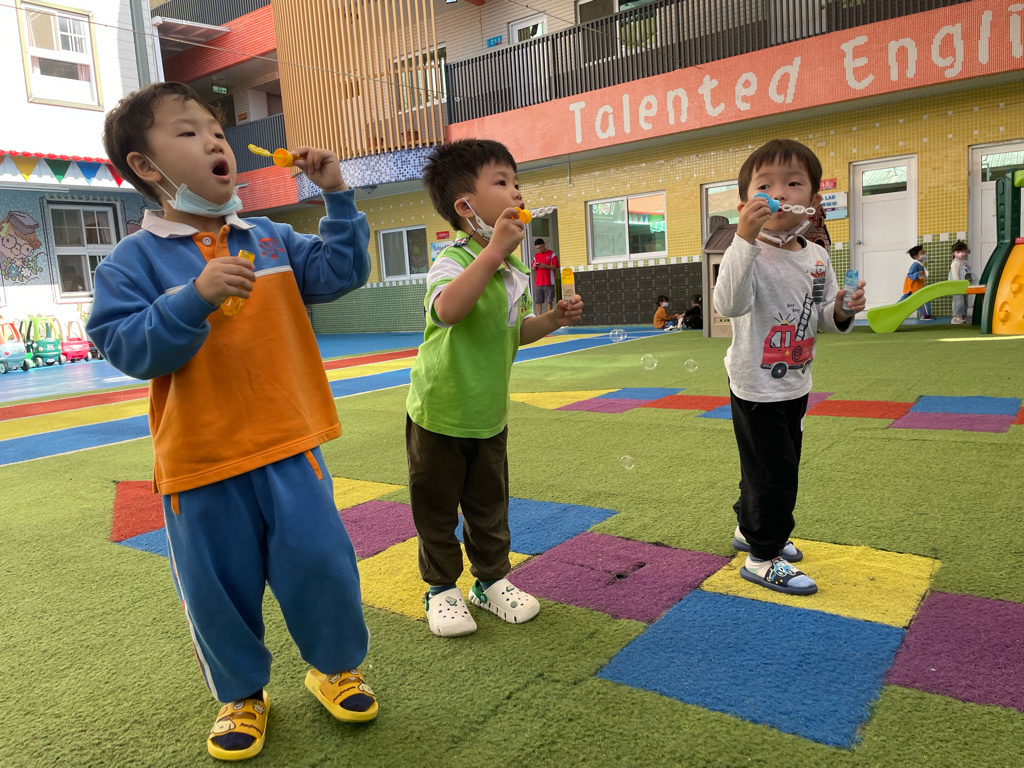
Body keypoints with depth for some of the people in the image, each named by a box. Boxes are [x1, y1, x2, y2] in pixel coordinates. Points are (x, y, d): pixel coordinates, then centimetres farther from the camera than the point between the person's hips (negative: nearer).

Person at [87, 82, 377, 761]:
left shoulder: (272, 240, 7)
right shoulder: (134, 261, -4)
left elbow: (342, 271, 6)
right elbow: (128, 348, -12)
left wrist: (337, 196, -1)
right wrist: (195, 296, -25)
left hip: (287, 446, 2)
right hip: (199, 458, -2)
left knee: (320, 562, 5)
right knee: (219, 588, 11)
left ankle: (336, 668, 33)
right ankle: (242, 694, 37)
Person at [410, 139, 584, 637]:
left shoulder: (515, 270, 3)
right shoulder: (454, 260, -21)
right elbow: (446, 310, -45)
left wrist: (553, 319, 0)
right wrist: (494, 251, -45)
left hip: (489, 412, 6)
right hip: (439, 411, -6)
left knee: (489, 506, 17)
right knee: (437, 507, 11)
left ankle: (492, 579, 36)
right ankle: (441, 588, 30)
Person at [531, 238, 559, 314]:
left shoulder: (552, 254, 1)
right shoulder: (536, 256, 15)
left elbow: (556, 267, -5)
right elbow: (533, 270, 19)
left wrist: (545, 266, -17)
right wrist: (534, 266, -4)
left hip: (549, 282, -4)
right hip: (538, 283, 4)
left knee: (549, 301, -4)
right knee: (538, 302, 2)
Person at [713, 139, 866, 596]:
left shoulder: (817, 258, 2)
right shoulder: (749, 255, -19)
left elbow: (823, 319, 11)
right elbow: (729, 305, -38)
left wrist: (842, 310, -12)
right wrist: (745, 239, -44)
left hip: (795, 385, 8)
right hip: (756, 387, -7)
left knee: (780, 465, 21)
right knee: (773, 472, -1)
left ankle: (750, 528, 43)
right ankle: (762, 558, 16)